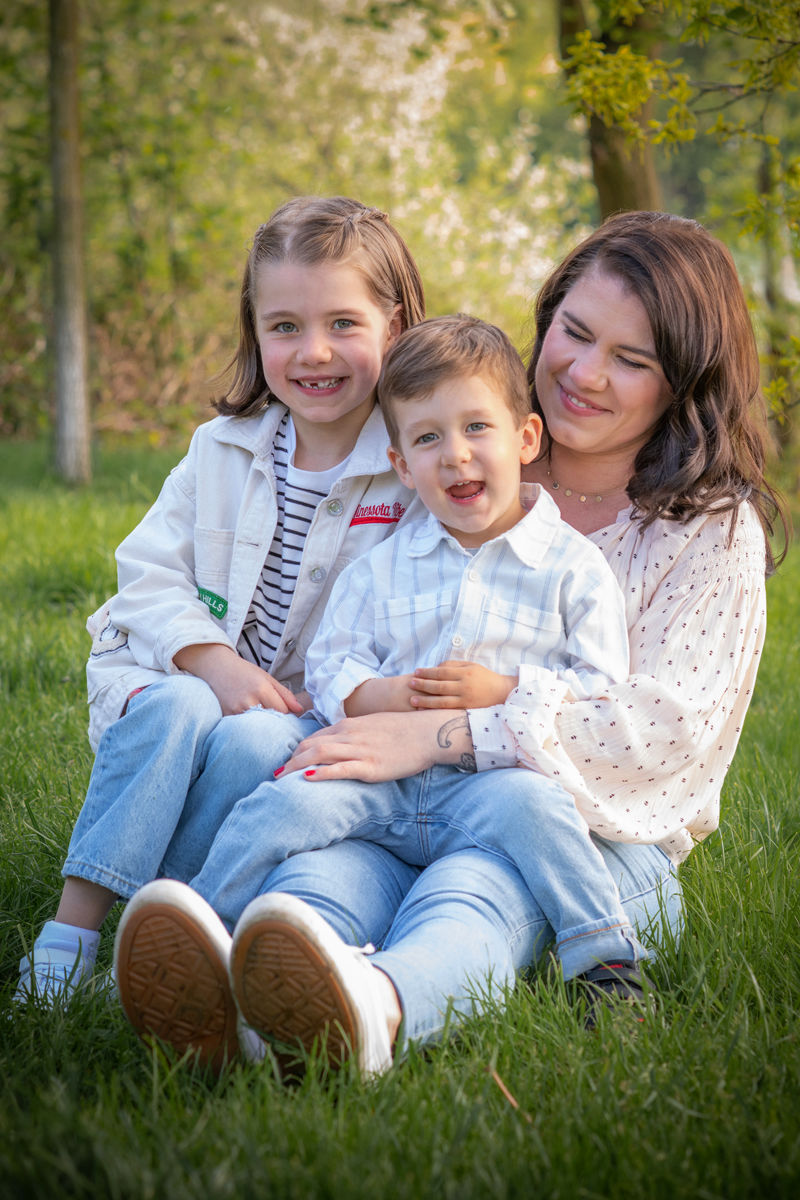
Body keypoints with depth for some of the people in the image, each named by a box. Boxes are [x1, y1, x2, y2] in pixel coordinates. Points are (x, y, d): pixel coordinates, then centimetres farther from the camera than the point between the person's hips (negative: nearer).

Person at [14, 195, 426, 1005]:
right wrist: (216, 663, -14)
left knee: (248, 747, -34)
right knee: (176, 712, -31)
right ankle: (74, 926, -29)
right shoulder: (223, 451, 8)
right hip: (186, 683, 2)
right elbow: (149, 577, 4)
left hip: (307, 722, -2)